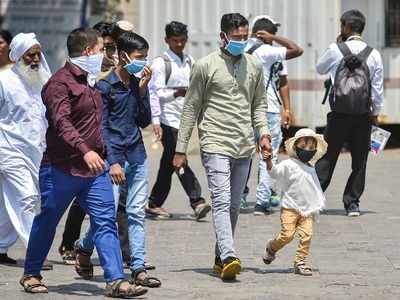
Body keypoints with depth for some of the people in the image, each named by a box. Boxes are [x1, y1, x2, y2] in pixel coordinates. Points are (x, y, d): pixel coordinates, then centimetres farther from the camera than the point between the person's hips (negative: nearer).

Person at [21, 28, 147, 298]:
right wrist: (85, 151, -38)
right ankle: (31, 274, 25)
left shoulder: (90, 81, 16)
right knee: (47, 222, 9)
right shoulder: (60, 82, -13)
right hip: (62, 168, -7)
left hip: (94, 167, 7)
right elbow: (62, 123, -26)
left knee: (106, 222, -5)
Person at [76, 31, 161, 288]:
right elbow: (102, 127, -8)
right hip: (113, 154, -5)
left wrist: (142, 90, -3)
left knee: (137, 213, 1)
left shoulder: (138, 83, 10)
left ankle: (139, 269, 0)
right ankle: (84, 248, 21)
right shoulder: (105, 85, -7)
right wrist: (113, 162, -14)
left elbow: (144, 122, 7)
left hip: (137, 154, 5)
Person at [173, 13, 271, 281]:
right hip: (216, 144, -5)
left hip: (244, 147, 5)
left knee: (234, 206, 9)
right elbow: (191, 108, 2)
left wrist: (263, 133, 3)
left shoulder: (254, 66, 12)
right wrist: (181, 149, 1)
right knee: (222, 201, -17)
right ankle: (229, 258, -28)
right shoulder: (206, 66, -1)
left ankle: (220, 257, 19)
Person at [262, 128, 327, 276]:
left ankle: (300, 262, 1)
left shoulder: (311, 169, 17)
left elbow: (316, 189, 26)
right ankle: (271, 247, 20)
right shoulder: (289, 165, -4)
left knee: (306, 235, -8)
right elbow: (275, 172, -20)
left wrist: (319, 204, 24)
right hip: (290, 208, -5)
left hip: (307, 210, 5)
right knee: (287, 234, -10)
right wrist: (269, 163, -38)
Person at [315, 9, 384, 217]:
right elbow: (377, 87, 4)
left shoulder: (335, 50, -5)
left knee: (327, 157, 6)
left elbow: (320, 68, 14)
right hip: (363, 115, 1)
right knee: (359, 160, 8)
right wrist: (375, 113, 15)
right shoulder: (373, 55, 0)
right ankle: (352, 203, 8)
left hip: (339, 114, -1)